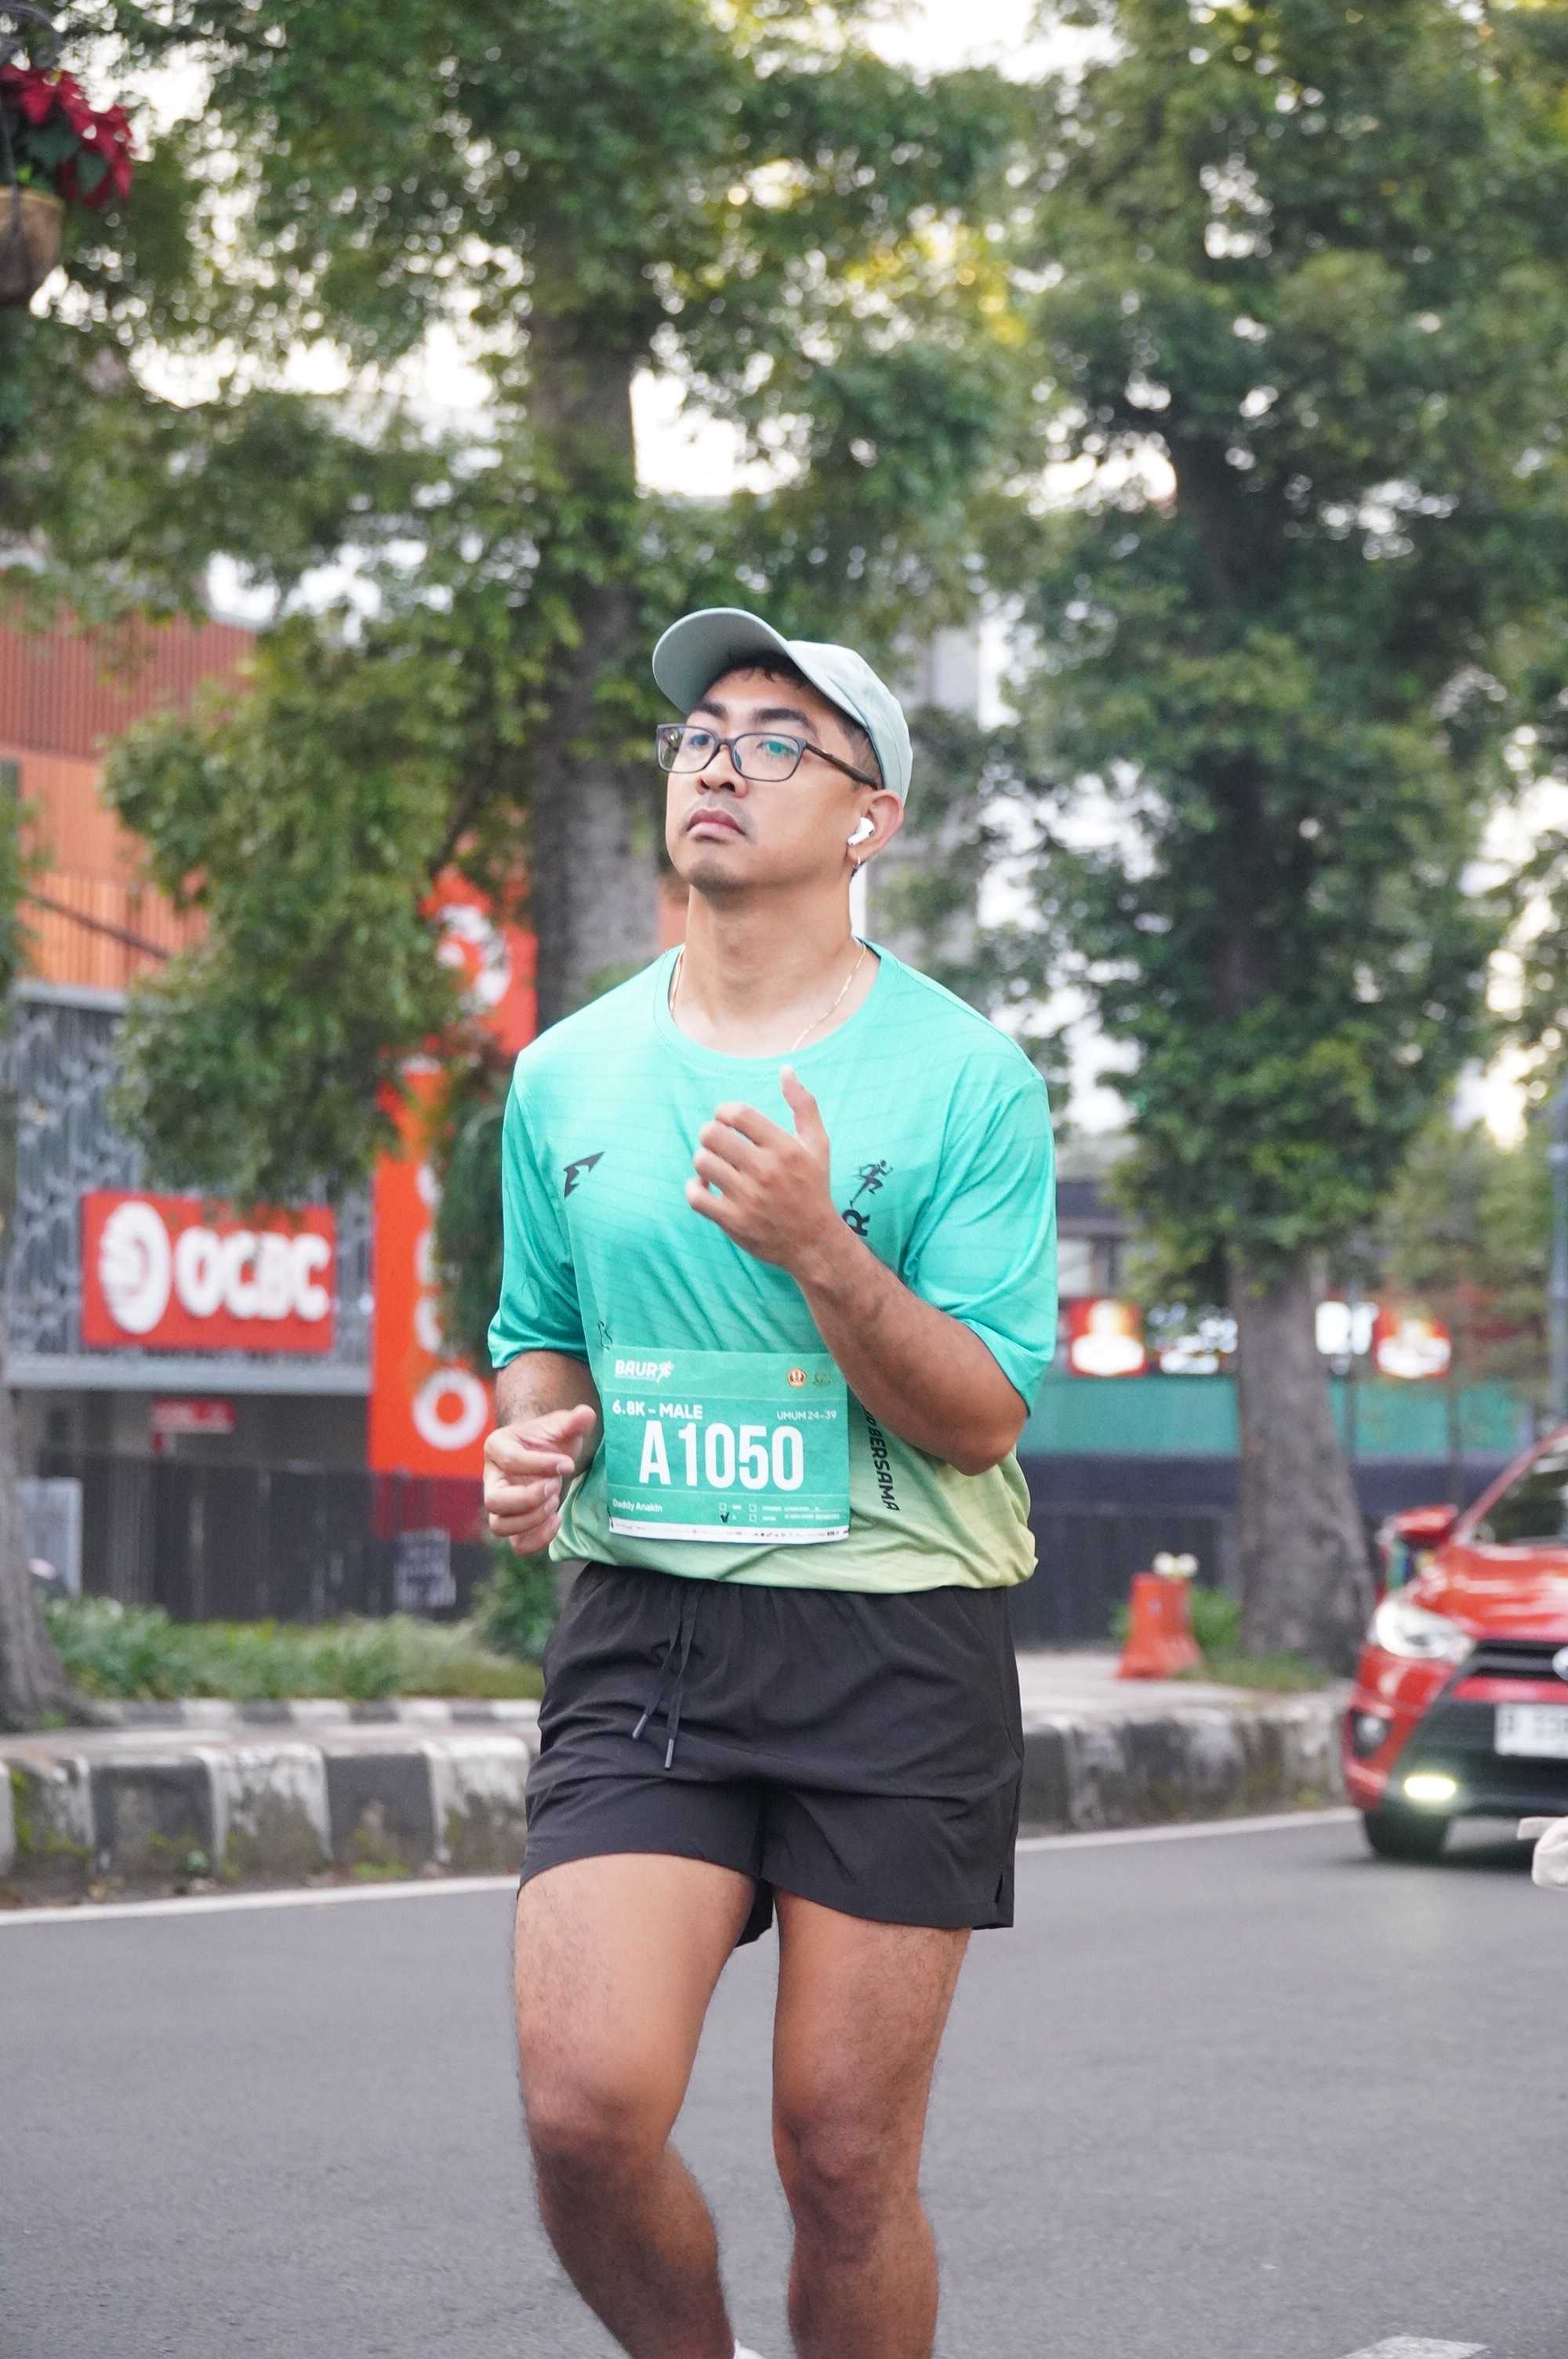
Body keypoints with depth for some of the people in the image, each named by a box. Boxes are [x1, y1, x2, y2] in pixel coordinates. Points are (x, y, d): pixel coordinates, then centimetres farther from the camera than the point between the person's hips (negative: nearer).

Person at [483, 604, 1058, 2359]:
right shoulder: (566, 1074, 9)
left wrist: (817, 1245, -22)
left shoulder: (964, 1077, -2)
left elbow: (981, 1419, -7)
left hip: (895, 1643, -2)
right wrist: (533, 1437, -1)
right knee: (585, 2104, -14)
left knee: (844, 2161, 1)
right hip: (641, 1627, 2)